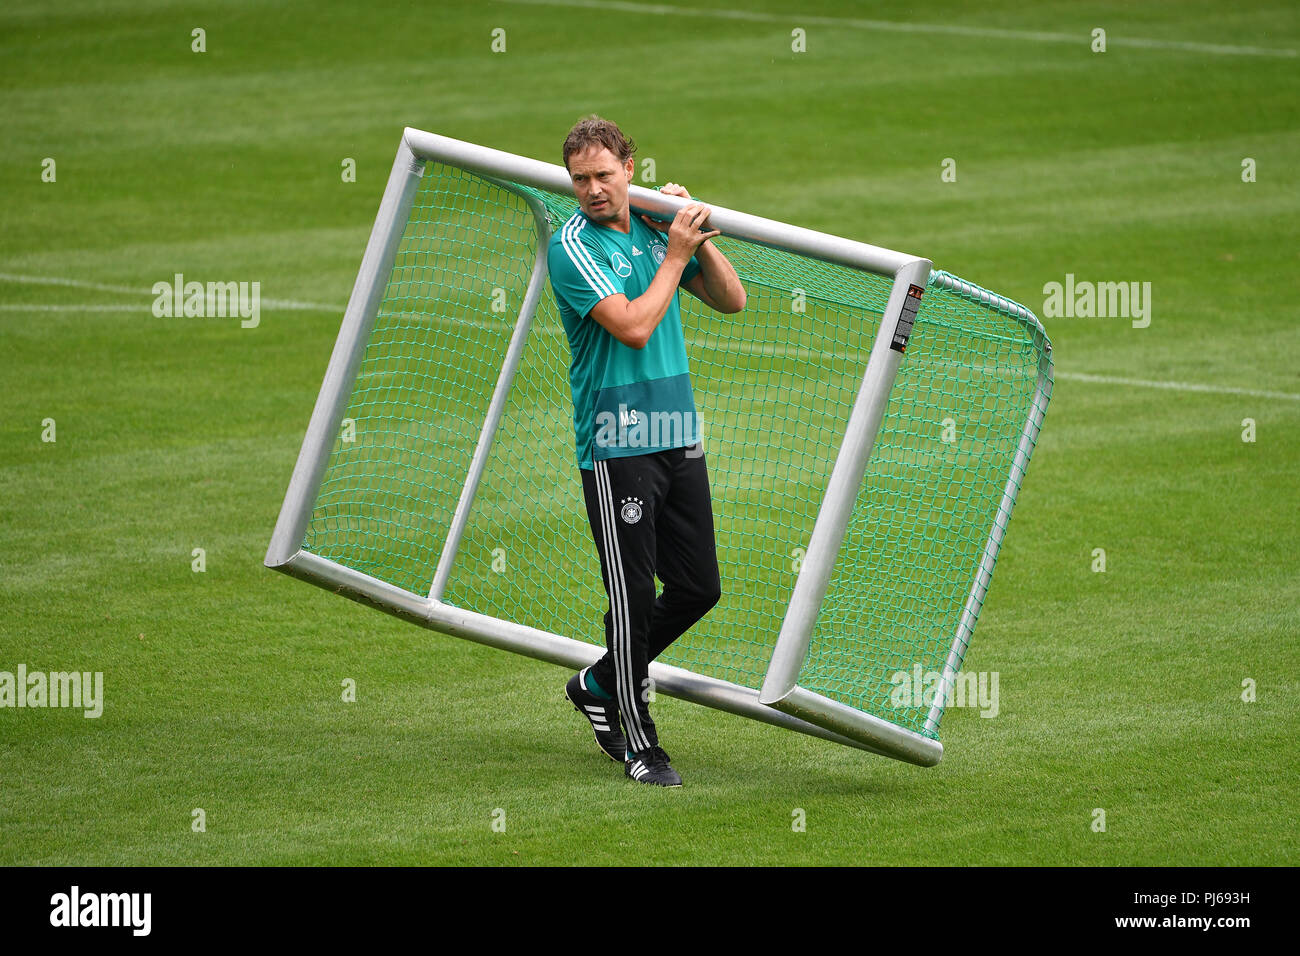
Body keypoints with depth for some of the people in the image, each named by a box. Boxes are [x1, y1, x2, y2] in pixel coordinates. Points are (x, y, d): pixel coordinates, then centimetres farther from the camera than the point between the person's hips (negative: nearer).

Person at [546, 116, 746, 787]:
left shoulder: (654, 232, 11)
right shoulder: (573, 247, -9)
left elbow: (731, 300, 14)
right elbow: (633, 325, -19)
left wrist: (698, 236, 1)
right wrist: (675, 254, -13)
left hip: (678, 435, 7)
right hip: (616, 445, -7)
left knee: (698, 586, 9)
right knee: (632, 596, -5)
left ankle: (601, 684, 27)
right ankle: (636, 742, 5)